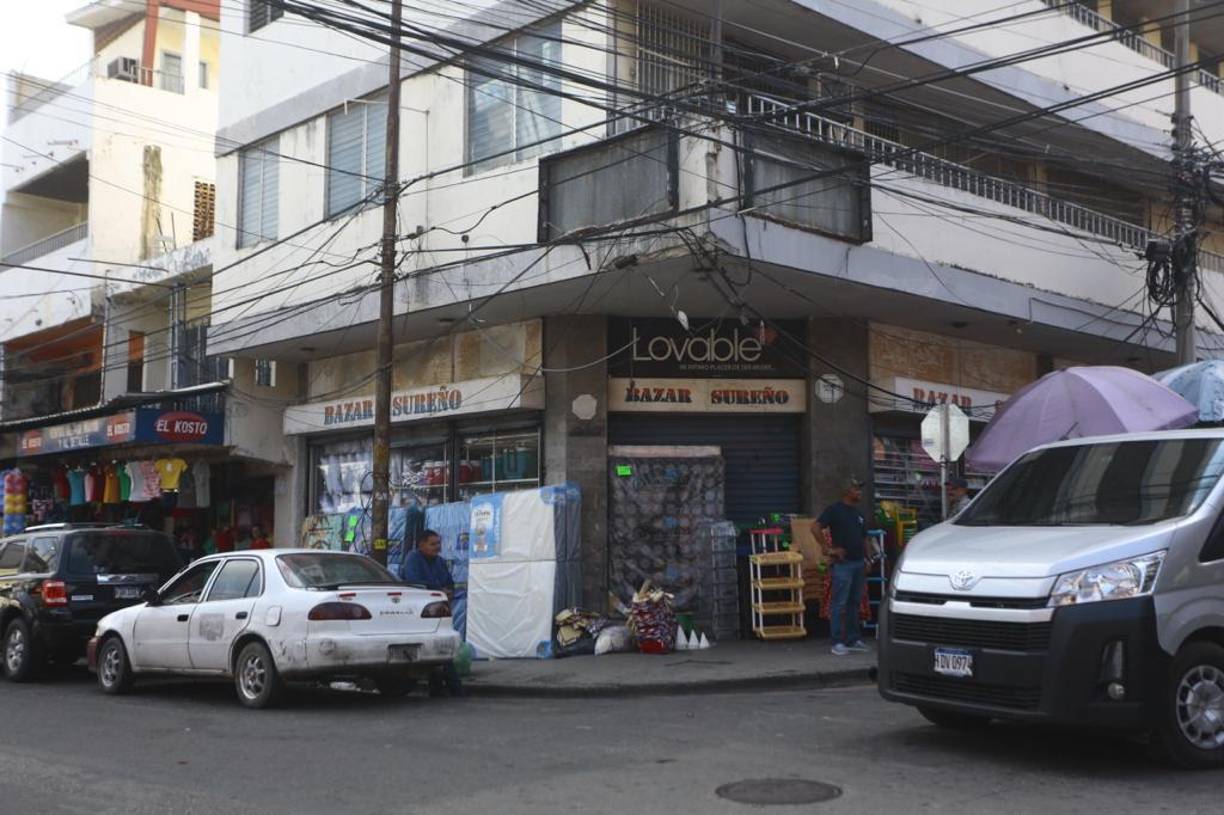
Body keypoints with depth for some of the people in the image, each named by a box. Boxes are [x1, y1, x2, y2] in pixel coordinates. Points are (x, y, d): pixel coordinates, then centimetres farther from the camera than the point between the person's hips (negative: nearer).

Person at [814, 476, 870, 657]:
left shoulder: (859, 513, 17)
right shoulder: (834, 510, -6)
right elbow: (816, 528, -16)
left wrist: (867, 560, 14)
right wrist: (829, 549, -16)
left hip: (859, 563, 7)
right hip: (842, 563, -7)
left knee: (854, 603, 11)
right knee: (839, 604, -6)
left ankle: (853, 639, 18)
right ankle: (837, 643, -4)